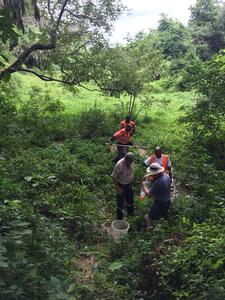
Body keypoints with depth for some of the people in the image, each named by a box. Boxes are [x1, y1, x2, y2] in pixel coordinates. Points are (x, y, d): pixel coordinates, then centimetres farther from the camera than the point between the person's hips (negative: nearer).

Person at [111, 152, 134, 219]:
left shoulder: (131, 162, -11)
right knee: (120, 201, 7)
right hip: (121, 185, -6)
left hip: (129, 184, 6)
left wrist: (132, 183, 11)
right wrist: (118, 188, -20)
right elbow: (114, 177, -23)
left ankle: (130, 213, 46)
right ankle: (120, 218, 27)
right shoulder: (119, 165, -30)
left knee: (130, 199, 22)